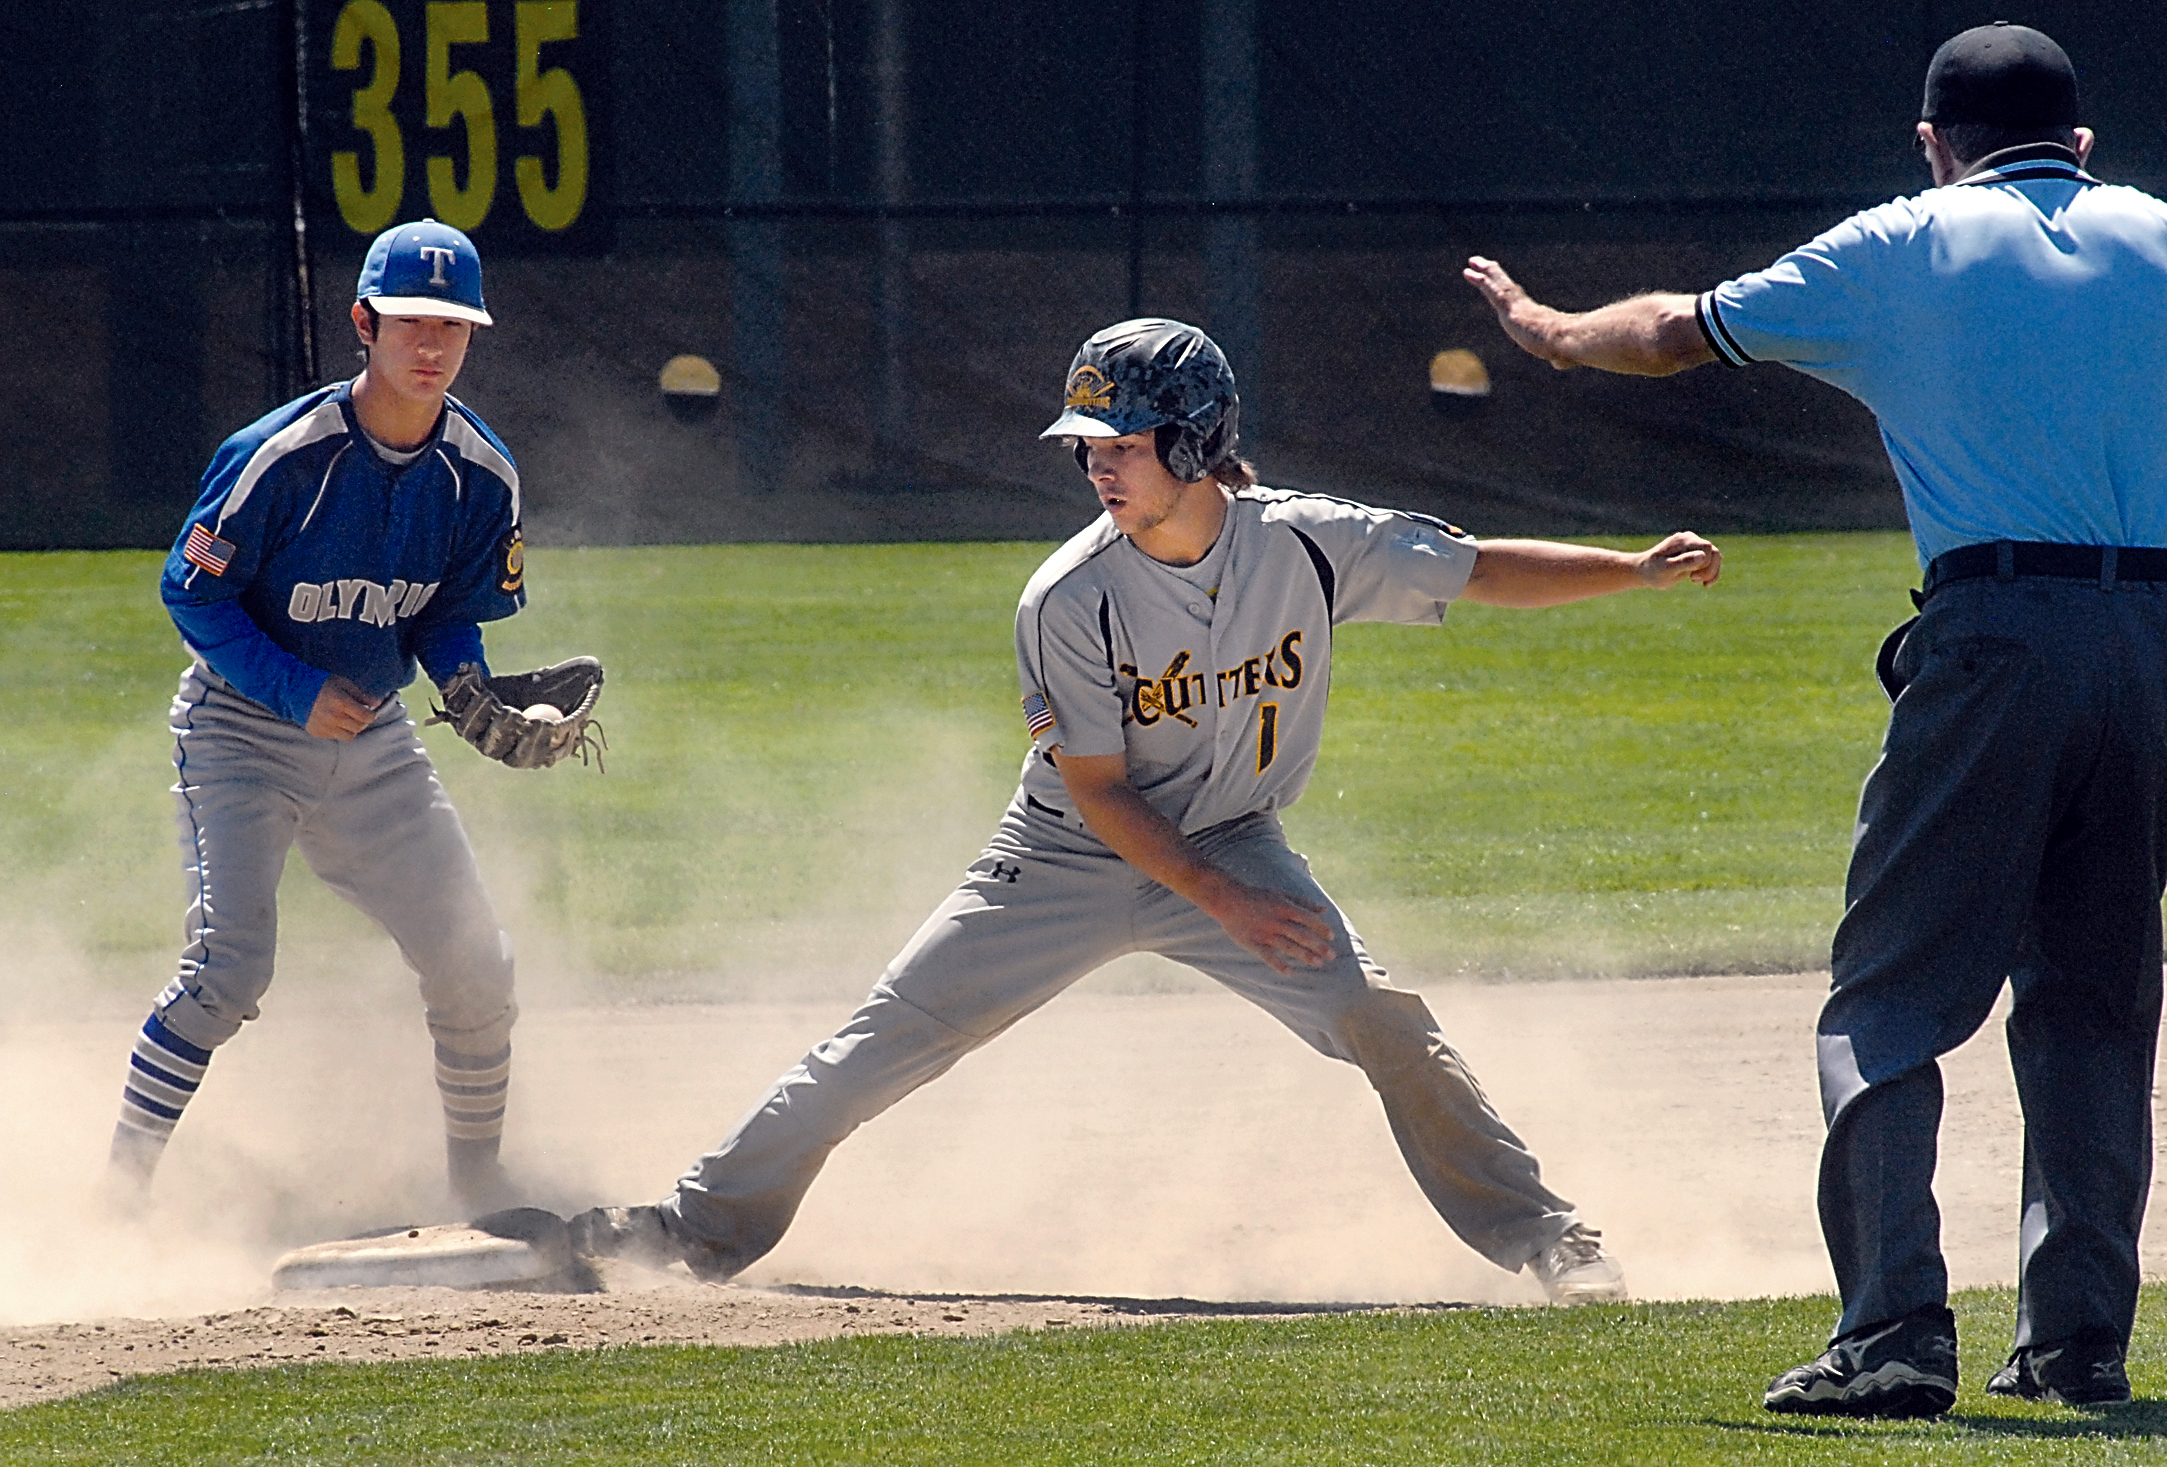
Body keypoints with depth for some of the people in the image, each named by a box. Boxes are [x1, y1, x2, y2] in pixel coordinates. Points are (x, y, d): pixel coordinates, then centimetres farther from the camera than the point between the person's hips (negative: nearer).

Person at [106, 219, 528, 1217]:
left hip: (374, 741, 5)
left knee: (475, 966, 1)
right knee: (228, 968, -20)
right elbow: (192, 591, -14)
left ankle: (480, 1191, 20)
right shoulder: (281, 455, -21)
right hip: (242, 731, -5)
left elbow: (452, 616, 6)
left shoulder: (481, 477, -6)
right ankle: (118, 1190, -11)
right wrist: (298, 692, -23)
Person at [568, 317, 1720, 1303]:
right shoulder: (1069, 601, -22)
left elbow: (1483, 571, -8)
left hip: (1230, 848, 1)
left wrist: (1639, 570, -17)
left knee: (1379, 1020, -17)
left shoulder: (1307, 544, -17)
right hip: (1072, 860, -1)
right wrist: (1226, 904, -22)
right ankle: (713, 1223, 7)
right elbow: (1096, 792, -17)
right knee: (890, 1040, -4)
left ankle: (1545, 1238, -5)